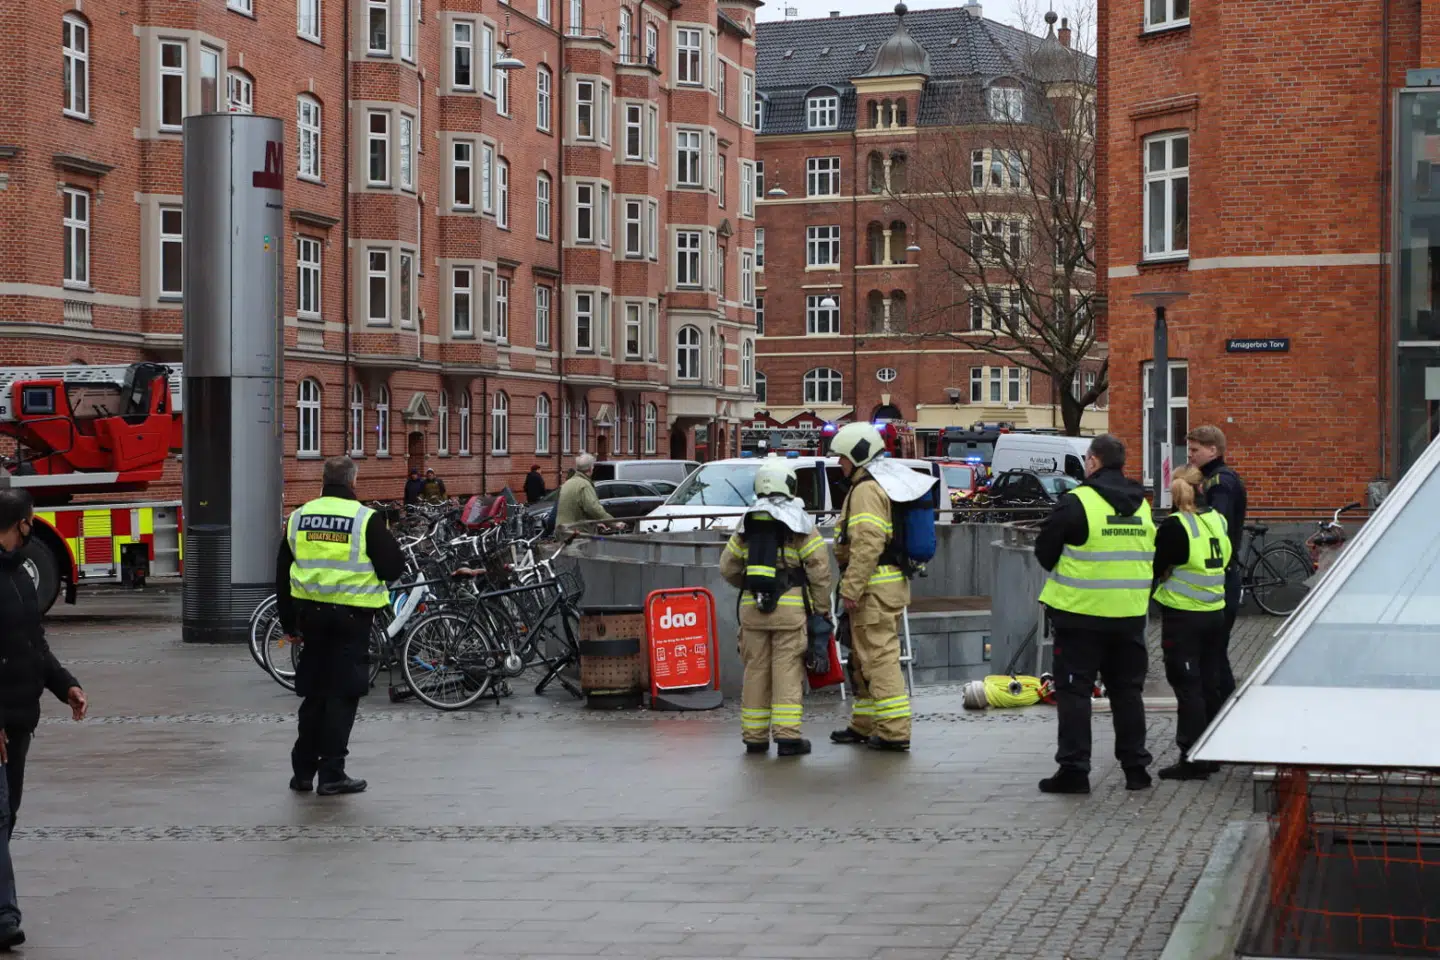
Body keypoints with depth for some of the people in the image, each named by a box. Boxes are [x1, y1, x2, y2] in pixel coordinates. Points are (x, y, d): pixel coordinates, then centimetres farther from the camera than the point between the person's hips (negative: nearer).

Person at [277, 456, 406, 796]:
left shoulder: (298, 517, 8)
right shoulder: (366, 519, -9)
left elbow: (282, 575, 12)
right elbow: (393, 567, -7)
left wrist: (289, 623, 19)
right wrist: (390, 545, 15)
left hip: (310, 613, 5)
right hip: (350, 615, -5)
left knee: (313, 693, 15)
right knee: (342, 695, 0)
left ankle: (303, 771, 20)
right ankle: (332, 775, 0)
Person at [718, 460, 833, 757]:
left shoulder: (747, 524, 12)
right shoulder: (799, 522, 0)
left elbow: (728, 568, 12)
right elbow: (819, 568, -5)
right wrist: (822, 609, 1)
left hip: (752, 607, 4)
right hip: (791, 607, -4)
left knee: (756, 671, 8)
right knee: (788, 670, -5)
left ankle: (754, 737, 12)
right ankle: (787, 736, -10)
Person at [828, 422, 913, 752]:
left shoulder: (867, 490, -14)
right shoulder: (884, 485, 20)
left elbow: (867, 545, -23)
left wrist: (851, 589, -22)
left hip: (874, 588, -11)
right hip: (887, 585, 11)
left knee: (880, 656, -10)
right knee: (864, 657, 18)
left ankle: (894, 730, -11)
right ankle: (864, 725, 27)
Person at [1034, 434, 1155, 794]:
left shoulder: (1077, 502, -13)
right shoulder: (1141, 505, 8)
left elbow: (1045, 550, -4)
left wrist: (1064, 573, 15)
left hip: (1081, 613, -6)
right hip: (1130, 615, 6)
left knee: (1074, 690, 2)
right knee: (1127, 690, 14)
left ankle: (1074, 768, 0)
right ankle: (1136, 766, 17)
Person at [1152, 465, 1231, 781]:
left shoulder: (1175, 526, -16)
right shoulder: (1218, 521, 5)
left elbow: (1157, 569, -14)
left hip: (1183, 615, -7)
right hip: (1215, 613, 7)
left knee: (1187, 686, -2)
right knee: (1206, 683, 16)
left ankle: (1192, 759, -2)